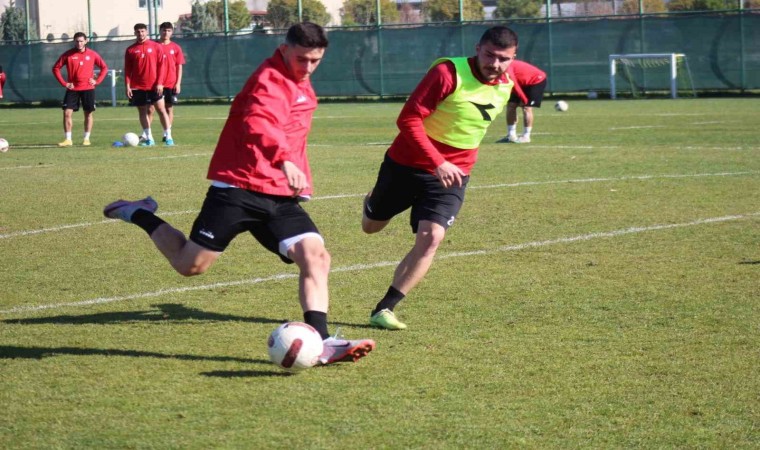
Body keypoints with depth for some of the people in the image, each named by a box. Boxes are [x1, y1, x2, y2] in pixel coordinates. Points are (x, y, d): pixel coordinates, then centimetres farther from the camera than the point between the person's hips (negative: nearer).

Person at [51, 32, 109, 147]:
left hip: (88, 89, 0)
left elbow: (104, 68, 9)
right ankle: (68, 139, -2)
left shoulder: (92, 54, 1)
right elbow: (56, 68, 3)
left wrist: (97, 81, -3)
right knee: (67, 113, -7)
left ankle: (86, 139, 14)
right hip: (72, 89, 0)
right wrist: (64, 83, -4)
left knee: (88, 113, 3)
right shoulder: (68, 55, -1)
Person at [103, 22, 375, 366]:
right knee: (190, 265, -1)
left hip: (280, 196, 8)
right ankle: (140, 215, 25)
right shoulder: (270, 80, -14)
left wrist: (297, 177, 28)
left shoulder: (301, 86, 15)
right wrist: (284, 160, -51)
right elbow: (259, 125, -36)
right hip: (238, 189, -7)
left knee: (315, 256, -13)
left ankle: (320, 343, -16)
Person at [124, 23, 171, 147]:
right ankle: (148, 138, 9)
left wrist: (160, 83, -9)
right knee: (142, 112, 4)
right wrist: (128, 86, -3)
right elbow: (127, 69, 6)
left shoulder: (156, 47, 2)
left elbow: (161, 65, -1)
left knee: (161, 109, -5)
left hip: (154, 85, -2)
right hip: (137, 87, 2)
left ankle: (168, 136, -2)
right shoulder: (130, 50, 6)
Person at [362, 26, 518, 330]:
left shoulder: (506, 86, -5)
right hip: (406, 163, -3)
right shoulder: (448, 73, -24)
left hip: (452, 174, 3)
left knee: (431, 238, -17)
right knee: (371, 226, 17)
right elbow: (408, 119, -26)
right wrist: (438, 162, -34)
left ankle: (384, 310, -8)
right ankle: (372, 201, 56)